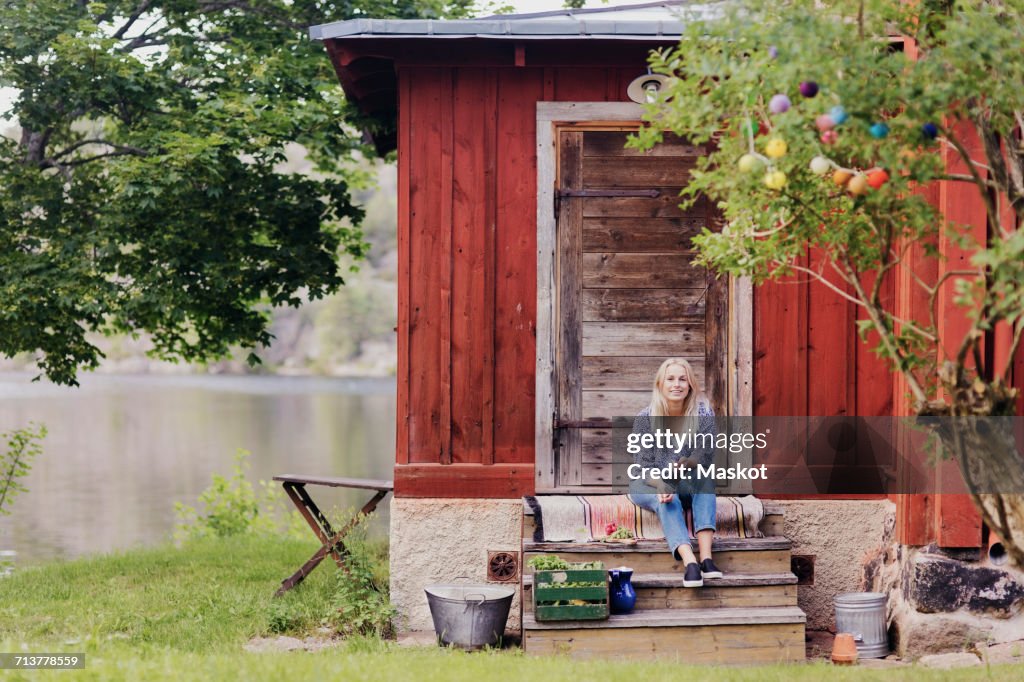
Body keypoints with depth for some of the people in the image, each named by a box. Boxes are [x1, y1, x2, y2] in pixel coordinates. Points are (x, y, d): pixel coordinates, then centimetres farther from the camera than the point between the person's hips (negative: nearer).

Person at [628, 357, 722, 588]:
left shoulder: (703, 413, -8)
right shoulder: (645, 418, -10)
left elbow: (705, 455, -14)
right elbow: (645, 465, -15)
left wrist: (687, 463, -35)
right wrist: (661, 486, -35)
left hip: (688, 487, 2)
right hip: (647, 487, -1)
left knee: (704, 475, -30)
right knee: (668, 501, -34)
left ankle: (706, 556, -44)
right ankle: (690, 562, -55)